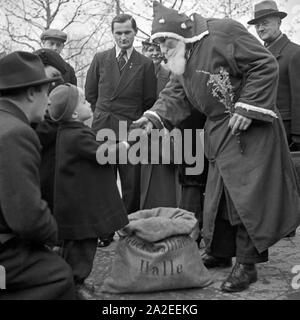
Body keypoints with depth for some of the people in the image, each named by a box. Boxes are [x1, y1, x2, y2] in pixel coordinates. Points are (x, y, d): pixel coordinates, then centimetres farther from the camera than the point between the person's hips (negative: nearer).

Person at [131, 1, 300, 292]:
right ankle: (219, 253, 29)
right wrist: (154, 116, -13)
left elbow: (265, 66, -18)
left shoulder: (222, 33, -17)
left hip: (249, 128, -8)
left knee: (248, 194, -4)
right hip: (218, 133, 8)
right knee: (217, 194, 13)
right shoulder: (181, 62, 9)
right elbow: (175, 95, 6)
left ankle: (247, 264, 6)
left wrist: (246, 107, -21)